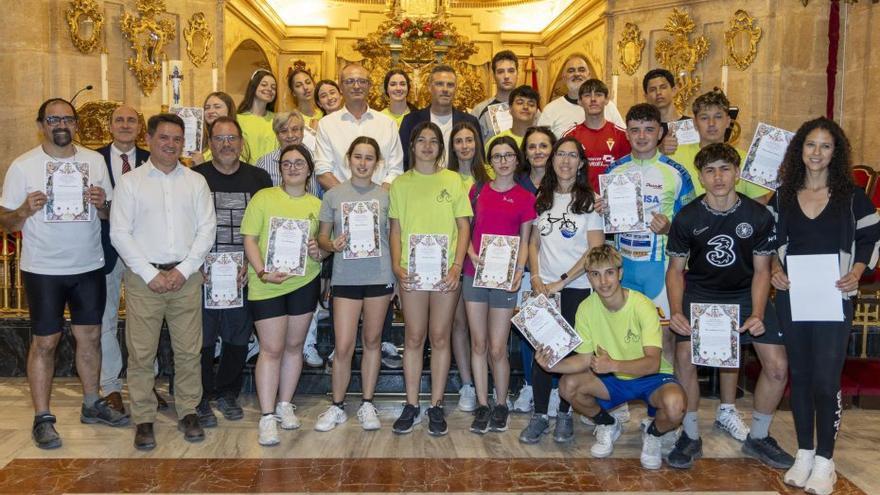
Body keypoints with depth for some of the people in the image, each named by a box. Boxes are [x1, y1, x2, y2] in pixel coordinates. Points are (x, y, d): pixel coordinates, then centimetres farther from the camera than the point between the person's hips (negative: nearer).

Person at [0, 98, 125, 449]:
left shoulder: (94, 160, 5)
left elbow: (110, 215, 9)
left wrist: (101, 203, -12)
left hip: (89, 267, 3)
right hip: (43, 270, -3)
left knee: (90, 335, 11)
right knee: (45, 342, 3)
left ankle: (92, 404, 26)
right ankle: (42, 418, 13)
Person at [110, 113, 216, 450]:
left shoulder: (196, 182, 8)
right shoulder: (130, 182, 3)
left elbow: (207, 229, 3)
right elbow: (119, 233, -2)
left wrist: (183, 271, -7)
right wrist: (151, 274, -9)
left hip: (186, 276, 1)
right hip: (143, 277, -1)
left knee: (188, 350, 6)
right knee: (141, 352, 3)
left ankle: (188, 412, 19)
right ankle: (143, 419, 15)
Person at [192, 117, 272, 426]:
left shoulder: (258, 179, 7)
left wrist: (252, 264, -4)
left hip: (244, 273, 2)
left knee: (238, 337, 8)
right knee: (203, 338, 2)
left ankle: (227, 393, 26)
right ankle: (202, 399, 16)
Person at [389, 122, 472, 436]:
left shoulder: (453, 181, 5)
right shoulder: (401, 183, 8)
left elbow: (464, 226, 3)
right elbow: (396, 229, 7)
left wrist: (457, 266, -8)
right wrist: (396, 265, -6)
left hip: (445, 271, -1)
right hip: (412, 271, 1)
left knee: (440, 339, 5)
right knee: (414, 339, 6)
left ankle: (436, 406, 15)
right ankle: (411, 405, 16)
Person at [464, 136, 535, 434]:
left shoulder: (525, 198, 2)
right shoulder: (477, 191, 8)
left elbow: (524, 242, 3)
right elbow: (466, 230, 11)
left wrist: (519, 270, -12)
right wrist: (472, 255, -8)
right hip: (475, 274, 2)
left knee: (497, 348, 0)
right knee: (478, 344, 6)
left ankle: (501, 405, 19)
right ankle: (482, 405, 18)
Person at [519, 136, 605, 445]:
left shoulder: (588, 200, -3)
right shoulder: (543, 198, 9)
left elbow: (596, 250, -9)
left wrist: (561, 281, -12)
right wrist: (536, 279, -2)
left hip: (577, 287, -3)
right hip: (544, 288, 3)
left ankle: (565, 414, 19)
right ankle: (539, 415, 12)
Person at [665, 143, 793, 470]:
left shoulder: (759, 216, -8)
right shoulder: (686, 218, -9)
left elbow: (761, 270, -3)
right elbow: (675, 269, -3)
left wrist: (757, 314, -16)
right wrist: (676, 312, -18)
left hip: (745, 293, 2)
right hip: (700, 293, -1)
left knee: (778, 366, -9)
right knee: (684, 356, -23)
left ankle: (758, 438, 16)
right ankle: (691, 437, -2)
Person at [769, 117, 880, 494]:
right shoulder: (782, 196, 7)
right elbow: (768, 241, 14)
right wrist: (774, 269, -3)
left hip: (833, 298, -2)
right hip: (791, 296, 3)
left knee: (826, 379, -4)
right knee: (799, 375, 10)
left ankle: (824, 461, 10)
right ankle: (804, 453, 22)